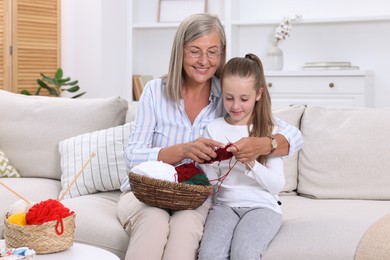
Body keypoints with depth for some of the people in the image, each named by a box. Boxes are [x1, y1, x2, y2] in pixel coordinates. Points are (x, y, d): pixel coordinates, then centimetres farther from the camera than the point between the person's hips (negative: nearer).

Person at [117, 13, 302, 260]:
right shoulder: (155, 91, -5)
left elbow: (294, 136, -7)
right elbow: (133, 156, -11)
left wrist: (262, 145, -30)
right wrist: (182, 150, -30)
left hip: (195, 198, 1)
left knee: (185, 226, -34)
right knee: (155, 222, -35)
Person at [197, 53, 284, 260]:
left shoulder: (269, 130, 4)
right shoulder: (213, 129, 8)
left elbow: (277, 185, -3)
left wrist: (250, 162, -19)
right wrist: (208, 162, -14)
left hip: (262, 206, -1)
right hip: (224, 204, 2)